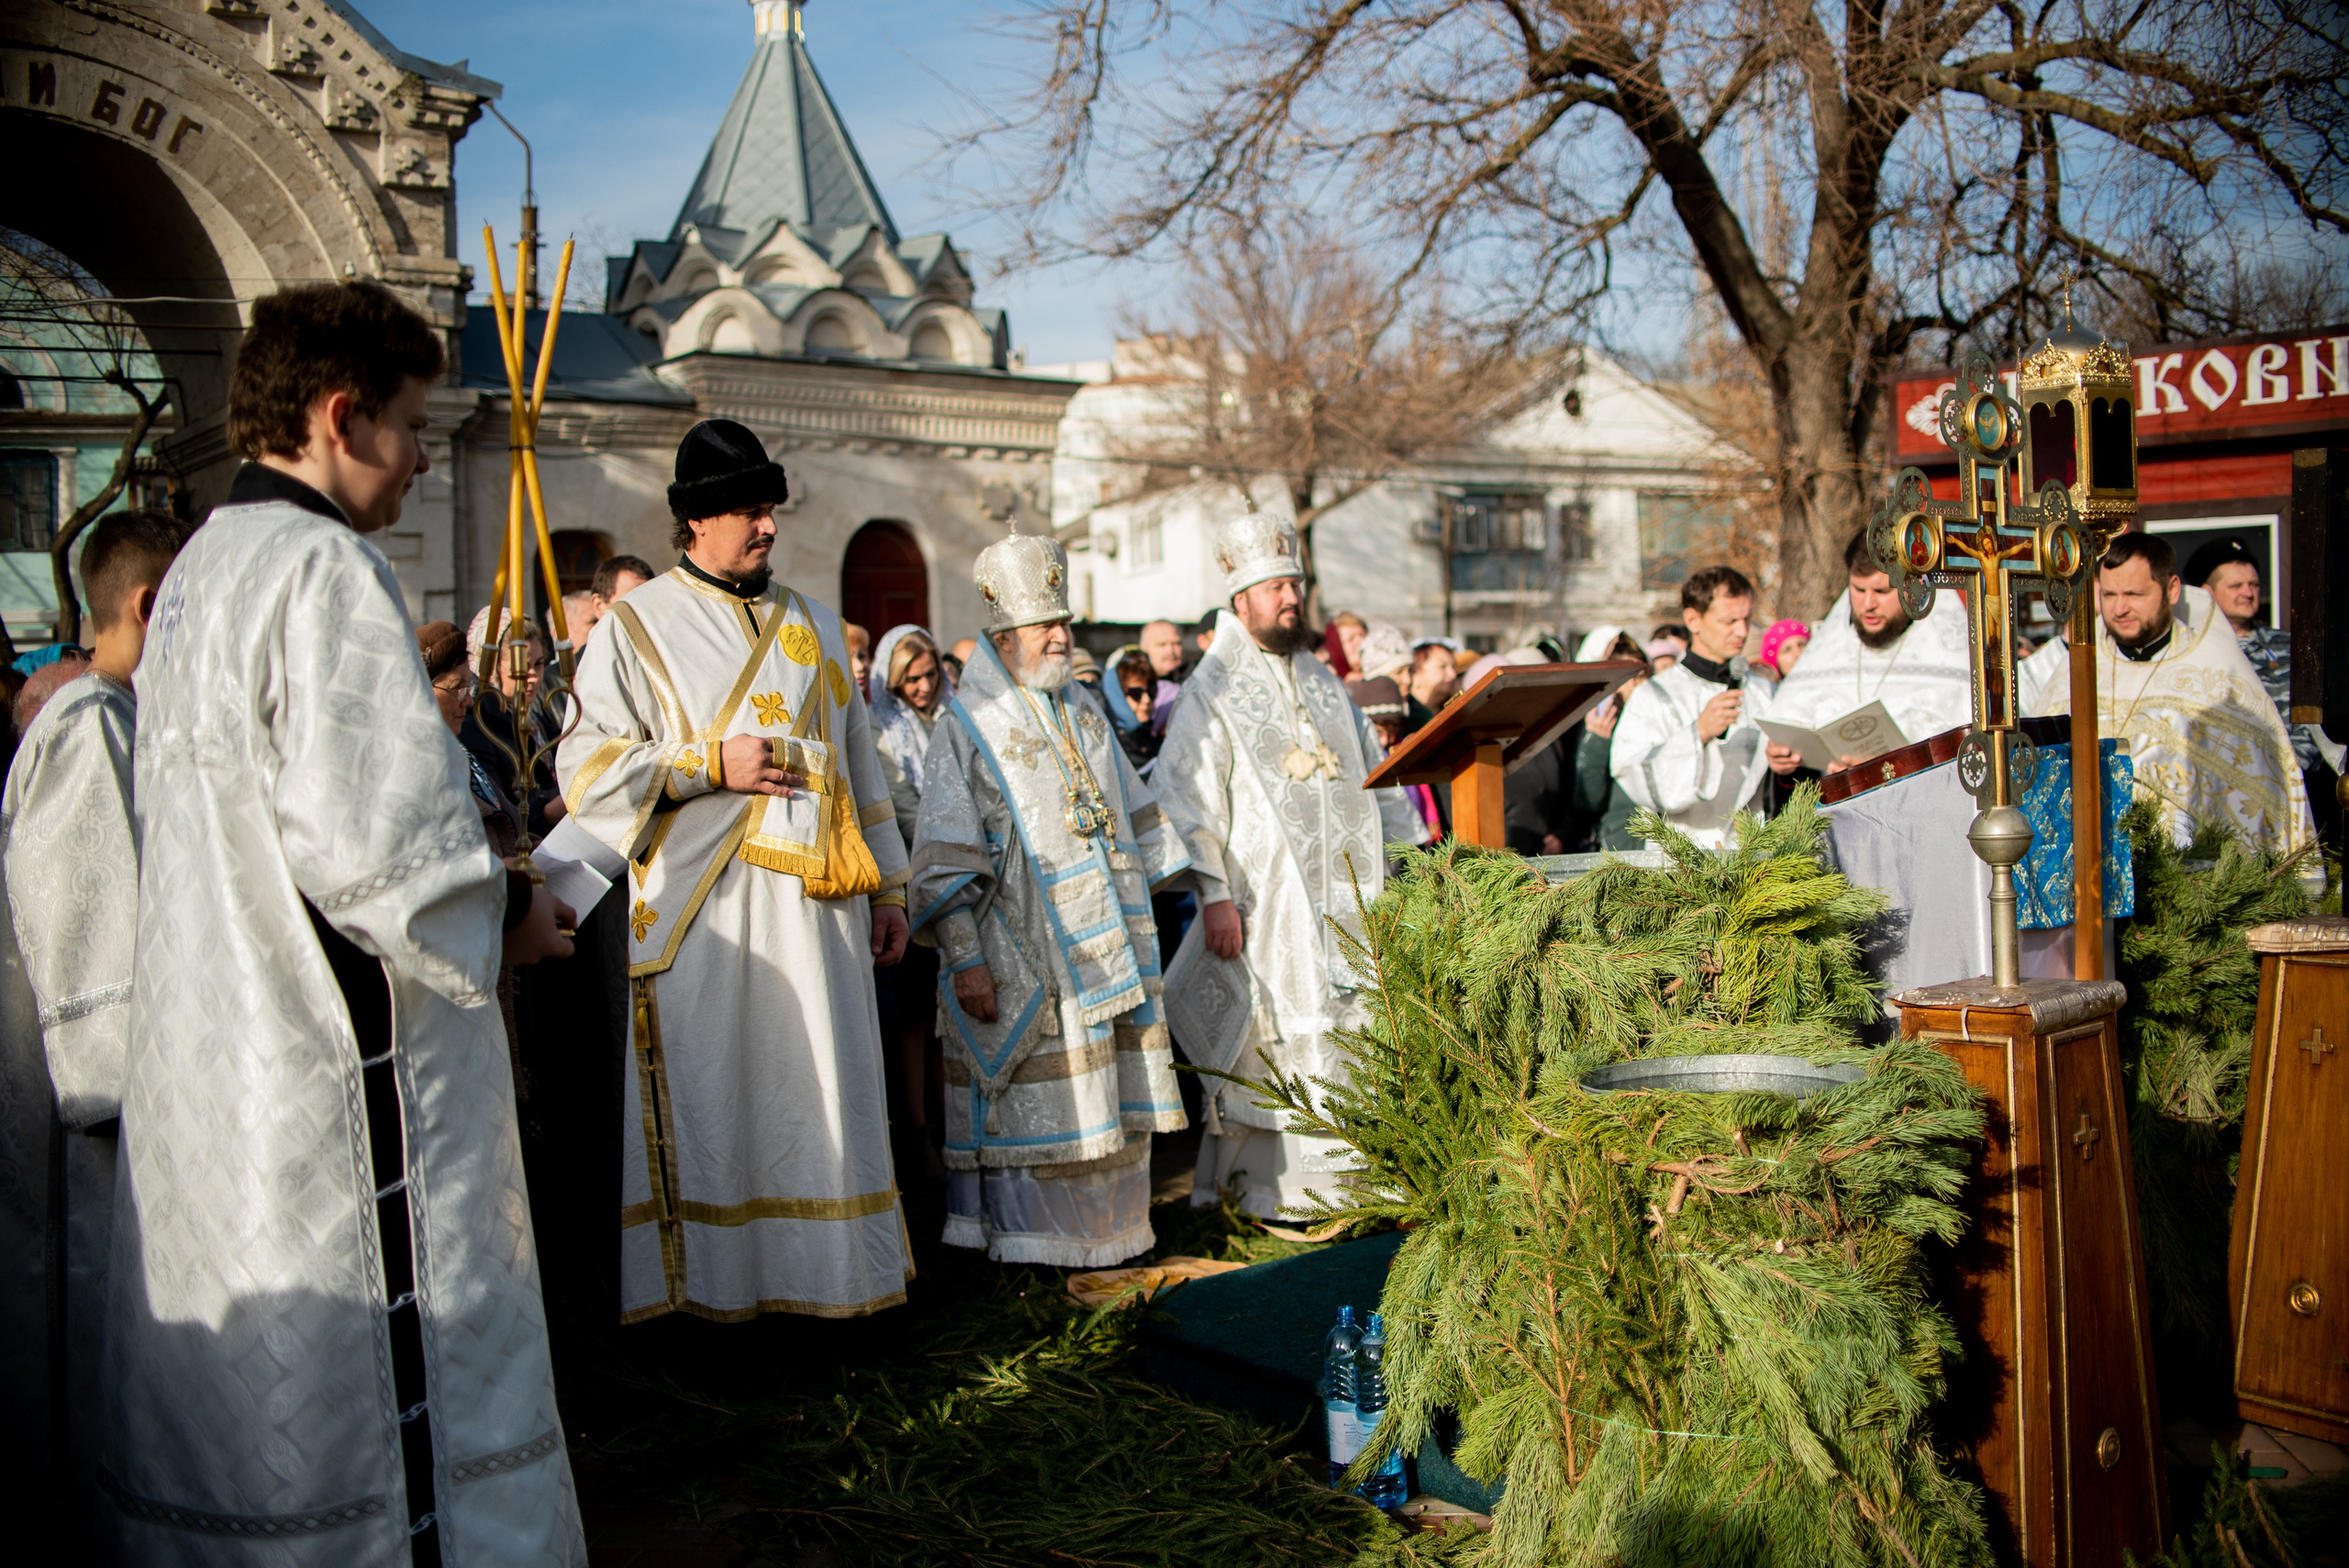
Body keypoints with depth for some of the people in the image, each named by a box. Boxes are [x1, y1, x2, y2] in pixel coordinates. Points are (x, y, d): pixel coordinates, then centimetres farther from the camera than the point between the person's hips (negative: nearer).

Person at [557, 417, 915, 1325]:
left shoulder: (812, 626, 16)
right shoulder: (639, 626, 2)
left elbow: (858, 764, 18)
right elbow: (587, 772, -3)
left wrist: (887, 887, 14)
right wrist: (712, 764, -12)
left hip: (817, 905, 4)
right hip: (703, 912, -4)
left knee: (824, 1090, 5)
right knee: (712, 1103, 0)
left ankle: (827, 1280, 16)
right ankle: (715, 1288, 12)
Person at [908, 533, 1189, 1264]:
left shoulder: (1083, 715, 14)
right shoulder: (968, 727, -6)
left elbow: (1134, 817, 21)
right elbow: (945, 859, -11)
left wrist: (1136, 921, 17)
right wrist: (965, 959, -17)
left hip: (1103, 948, 6)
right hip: (1023, 954, -6)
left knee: (1110, 1091, 9)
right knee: (1032, 1096, -1)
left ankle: (1103, 1222, 21)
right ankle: (1029, 1237, 10)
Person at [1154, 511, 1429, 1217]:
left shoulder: (1322, 682, 17)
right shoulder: (1212, 692, -4)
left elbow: (1372, 771, 22)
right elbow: (1186, 799, -10)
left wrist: (1416, 845, 14)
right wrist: (1214, 896, -17)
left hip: (1343, 897, 6)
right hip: (1266, 902, -6)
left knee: (1349, 1039, 5)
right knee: (1269, 1050, -4)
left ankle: (1344, 1179, 15)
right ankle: (1265, 1191, 7)